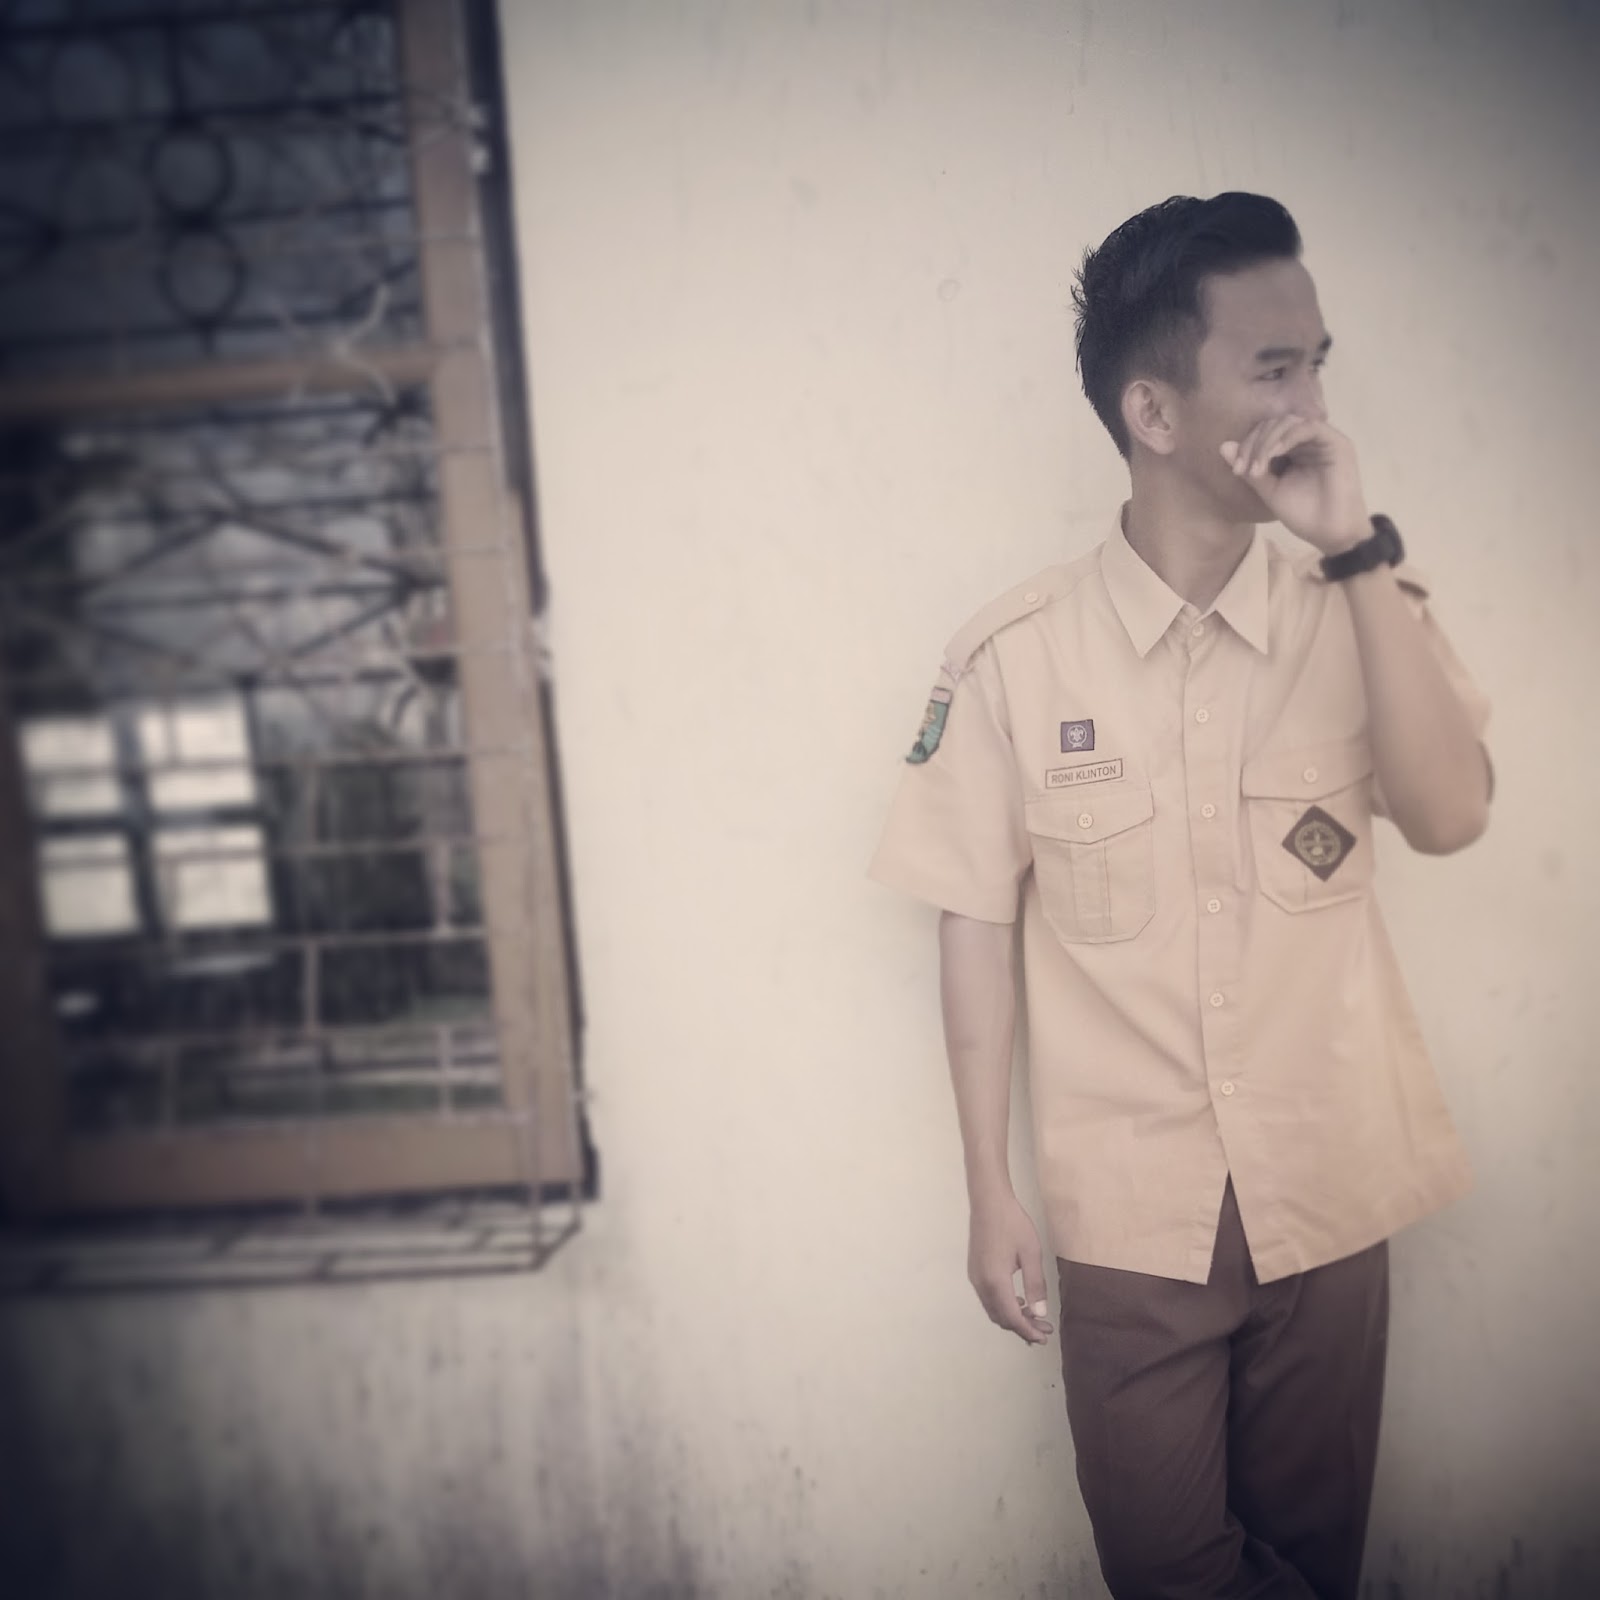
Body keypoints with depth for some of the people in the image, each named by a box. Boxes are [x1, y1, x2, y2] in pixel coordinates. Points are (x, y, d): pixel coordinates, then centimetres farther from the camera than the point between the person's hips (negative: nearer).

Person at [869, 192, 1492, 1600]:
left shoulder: (1362, 615, -4)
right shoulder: (1014, 655, -12)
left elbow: (1451, 815, -19)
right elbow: (979, 928, -6)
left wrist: (1360, 553, -23)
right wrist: (991, 1194, -3)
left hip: (1331, 1194, 3)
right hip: (1128, 1210, -2)